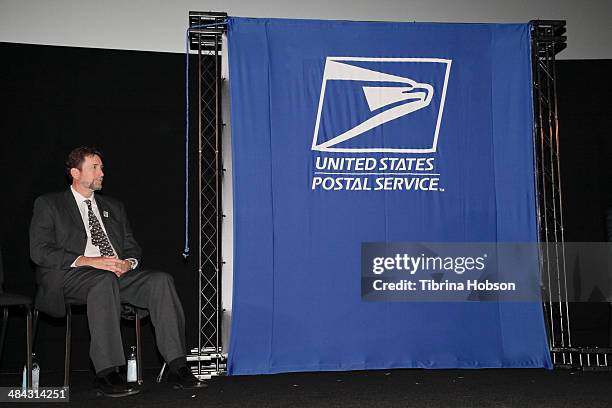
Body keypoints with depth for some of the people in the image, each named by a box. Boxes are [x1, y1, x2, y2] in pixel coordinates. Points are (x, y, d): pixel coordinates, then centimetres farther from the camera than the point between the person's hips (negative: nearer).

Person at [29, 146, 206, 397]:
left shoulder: (114, 207, 27)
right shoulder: (48, 205, 12)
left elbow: (132, 248, 21)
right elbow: (39, 251, -2)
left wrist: (128, 263, -5)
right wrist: (88, 260, -15)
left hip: (118, 273, 5)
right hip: (71, 276, -4)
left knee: (161, 280, -23)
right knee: (105, 281, -39)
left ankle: (177, 367, -28)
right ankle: (106, 373, -38)